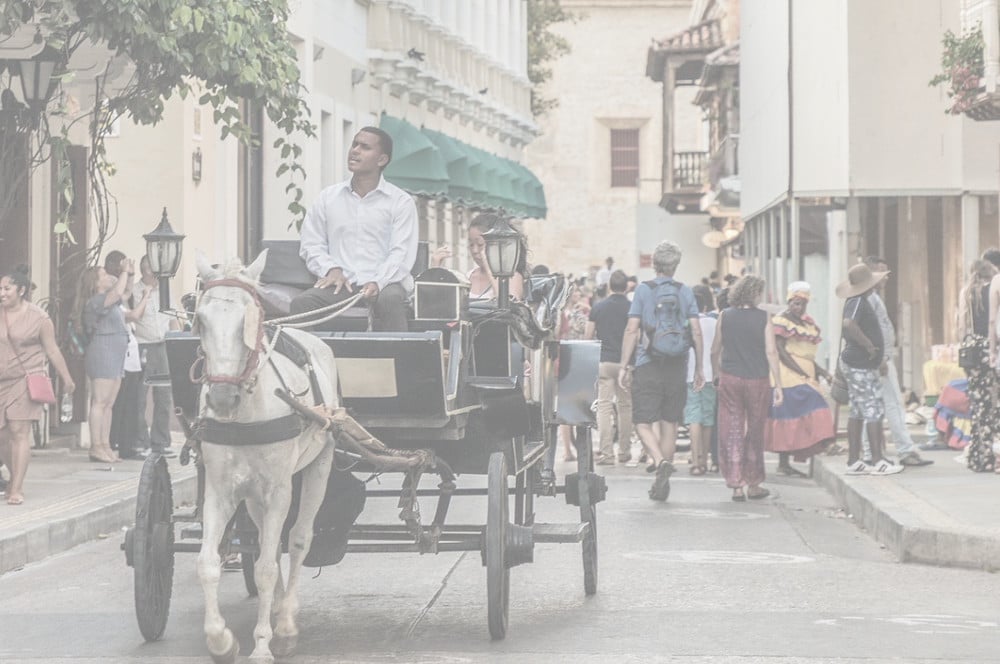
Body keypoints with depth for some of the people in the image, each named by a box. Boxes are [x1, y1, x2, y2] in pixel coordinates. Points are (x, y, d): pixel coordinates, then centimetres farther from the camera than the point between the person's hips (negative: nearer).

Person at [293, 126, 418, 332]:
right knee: (301, 303, -28)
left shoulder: (401, 202, 7)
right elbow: (311, 244, 15)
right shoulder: (328, 197, 17)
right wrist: (331, 269, -6)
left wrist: (378, 282, -21)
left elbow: (402, 253, -2)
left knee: (389, 300, -38)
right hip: (341, 283, 2)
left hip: (384, 282, -2)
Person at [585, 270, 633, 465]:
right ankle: (624, 451, 16)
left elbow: (588, 336, 4)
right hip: (625, 362, 0)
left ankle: (606, 453, -8)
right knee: (625, 406, 11)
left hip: (603, 361, 0)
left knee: (604, 406, -1)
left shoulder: (598, 307, 3)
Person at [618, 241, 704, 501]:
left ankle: (660, 461, -26)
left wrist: (624, 365, -3)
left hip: (648, 365, -3)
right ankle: (662, 484, 14)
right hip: (677, 367, 3)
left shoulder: (643, 290, -2)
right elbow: (696, 332, 0)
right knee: (670, 424, 10)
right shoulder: (685, 292, 4)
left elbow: (631, 330, -7)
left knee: (643, 422, 0)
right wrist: (699, 368, 7)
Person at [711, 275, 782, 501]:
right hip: (757, 381, -1)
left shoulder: (725, 317, 1)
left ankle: (736, 485, 0)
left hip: (729, 379, 1)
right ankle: (753, 484, 20)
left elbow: (715, 351, 7)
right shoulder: (763, 317, -5)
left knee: (732, 432, 5)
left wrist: (716, 373, 24)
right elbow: (771, 352, -8)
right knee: (755, 432, 12)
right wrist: (778, 385, -5)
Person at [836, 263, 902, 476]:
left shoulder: (861, 301, 16)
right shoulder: (857, 302, -17)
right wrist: (869, 346, -27)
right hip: (861, 366, -10)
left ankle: (854, 462, 12)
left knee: (857, 412, 10)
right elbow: (849, 324, -37)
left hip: (860, 364, 10)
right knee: (874, 411, -7)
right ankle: (878, 461, -6)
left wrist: (878, 360, 22)